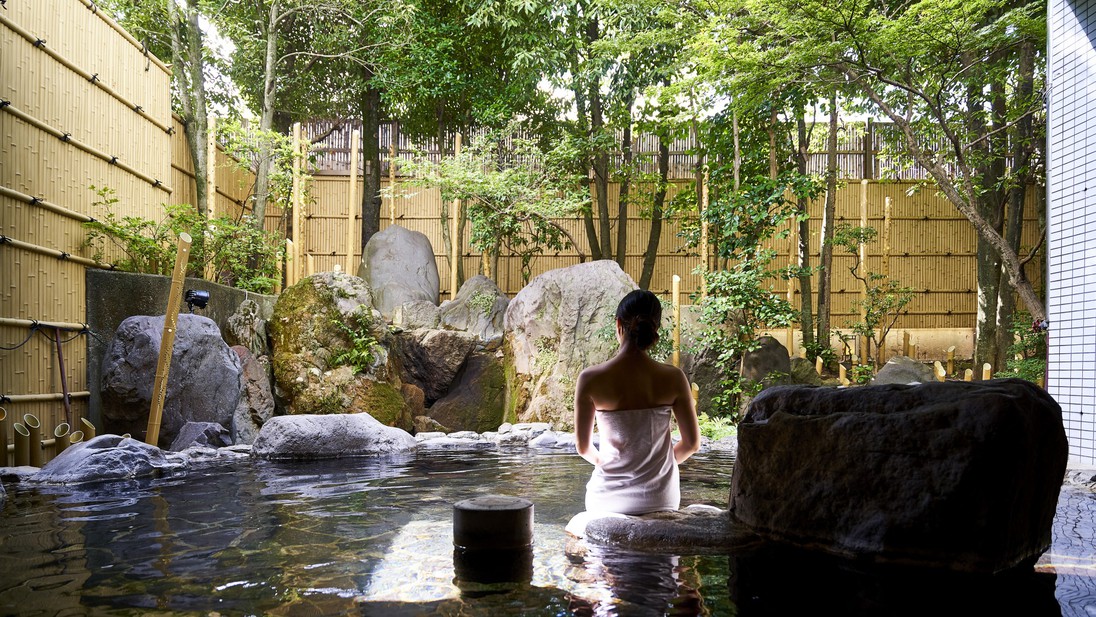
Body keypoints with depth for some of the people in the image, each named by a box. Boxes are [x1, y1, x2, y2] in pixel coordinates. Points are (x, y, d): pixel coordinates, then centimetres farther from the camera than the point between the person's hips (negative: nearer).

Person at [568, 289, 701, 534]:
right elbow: (691, 443, -4)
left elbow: (583, 447, -6)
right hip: (661, 498, 2)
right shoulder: (673, 378, -13)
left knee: (579, 525, 33)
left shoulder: (590, 379, -16)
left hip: (611, 498, -2)